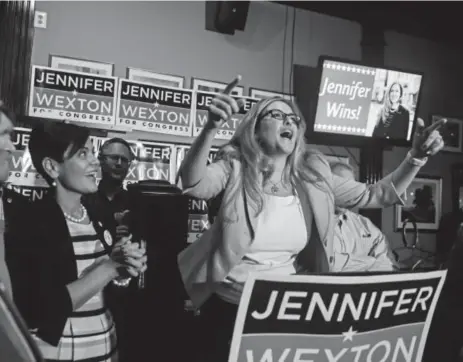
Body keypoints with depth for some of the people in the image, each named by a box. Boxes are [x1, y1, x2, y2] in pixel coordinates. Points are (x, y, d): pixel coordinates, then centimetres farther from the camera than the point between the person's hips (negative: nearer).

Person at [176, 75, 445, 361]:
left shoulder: (313, 175, -1)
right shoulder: (235, 167, -11)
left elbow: (377, 195, 2)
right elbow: (193, 184, -30)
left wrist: (417, 157, -13)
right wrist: (212, 127, -46)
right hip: (232, 303, -2)